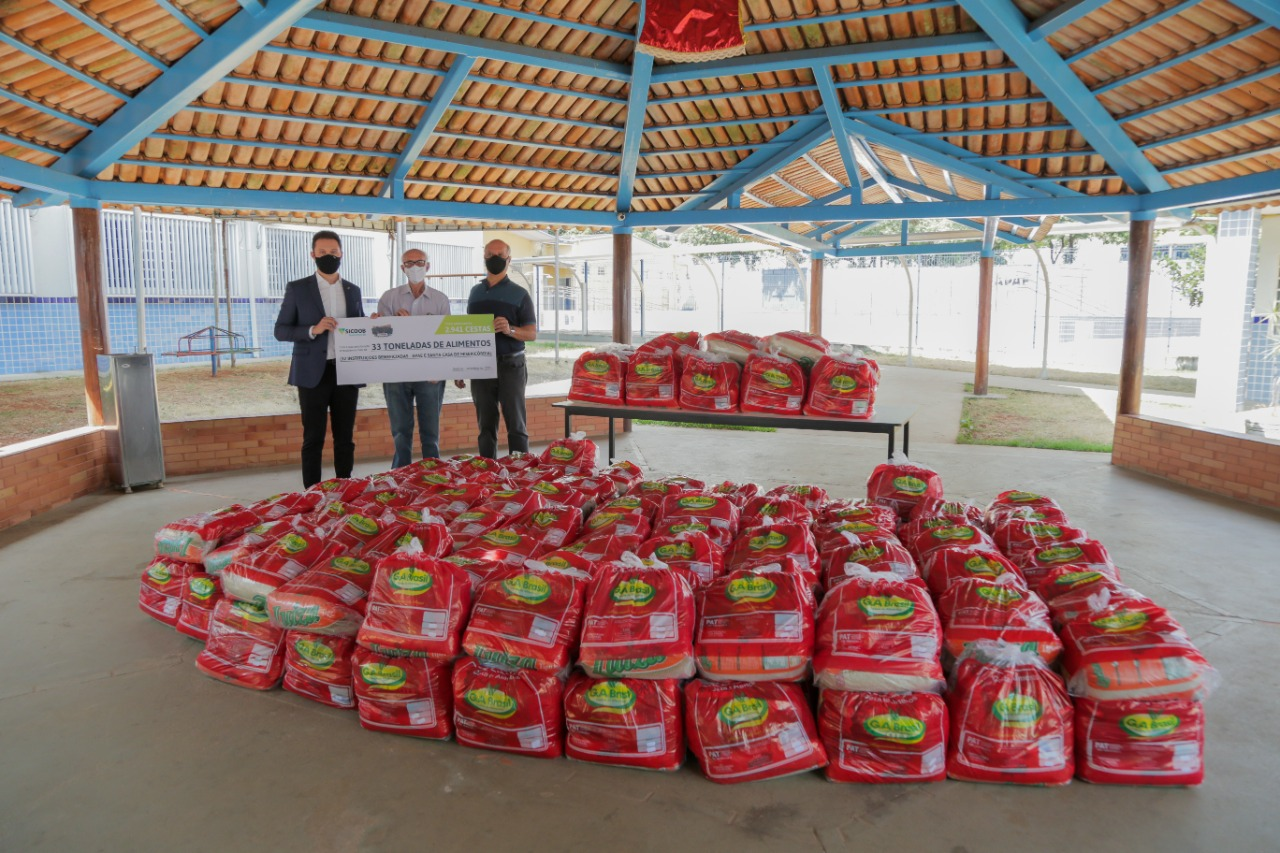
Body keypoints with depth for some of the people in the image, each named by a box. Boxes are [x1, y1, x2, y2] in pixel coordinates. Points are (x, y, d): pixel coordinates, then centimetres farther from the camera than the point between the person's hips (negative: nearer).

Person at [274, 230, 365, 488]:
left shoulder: (353, 290, 11)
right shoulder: (297, 289, 1)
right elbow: (280, 331, -1)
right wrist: (313, 330, -17)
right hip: (314, 374, -3)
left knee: (345, 437, 8)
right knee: (313, 439, 1)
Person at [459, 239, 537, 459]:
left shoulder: (519, 294, 2)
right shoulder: (476, 292, 14)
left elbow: (532, 333, -1)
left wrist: (510, 330, -22)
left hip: (510, 366, -4)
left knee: (516, 426, -5)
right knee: (486, 427, 7)